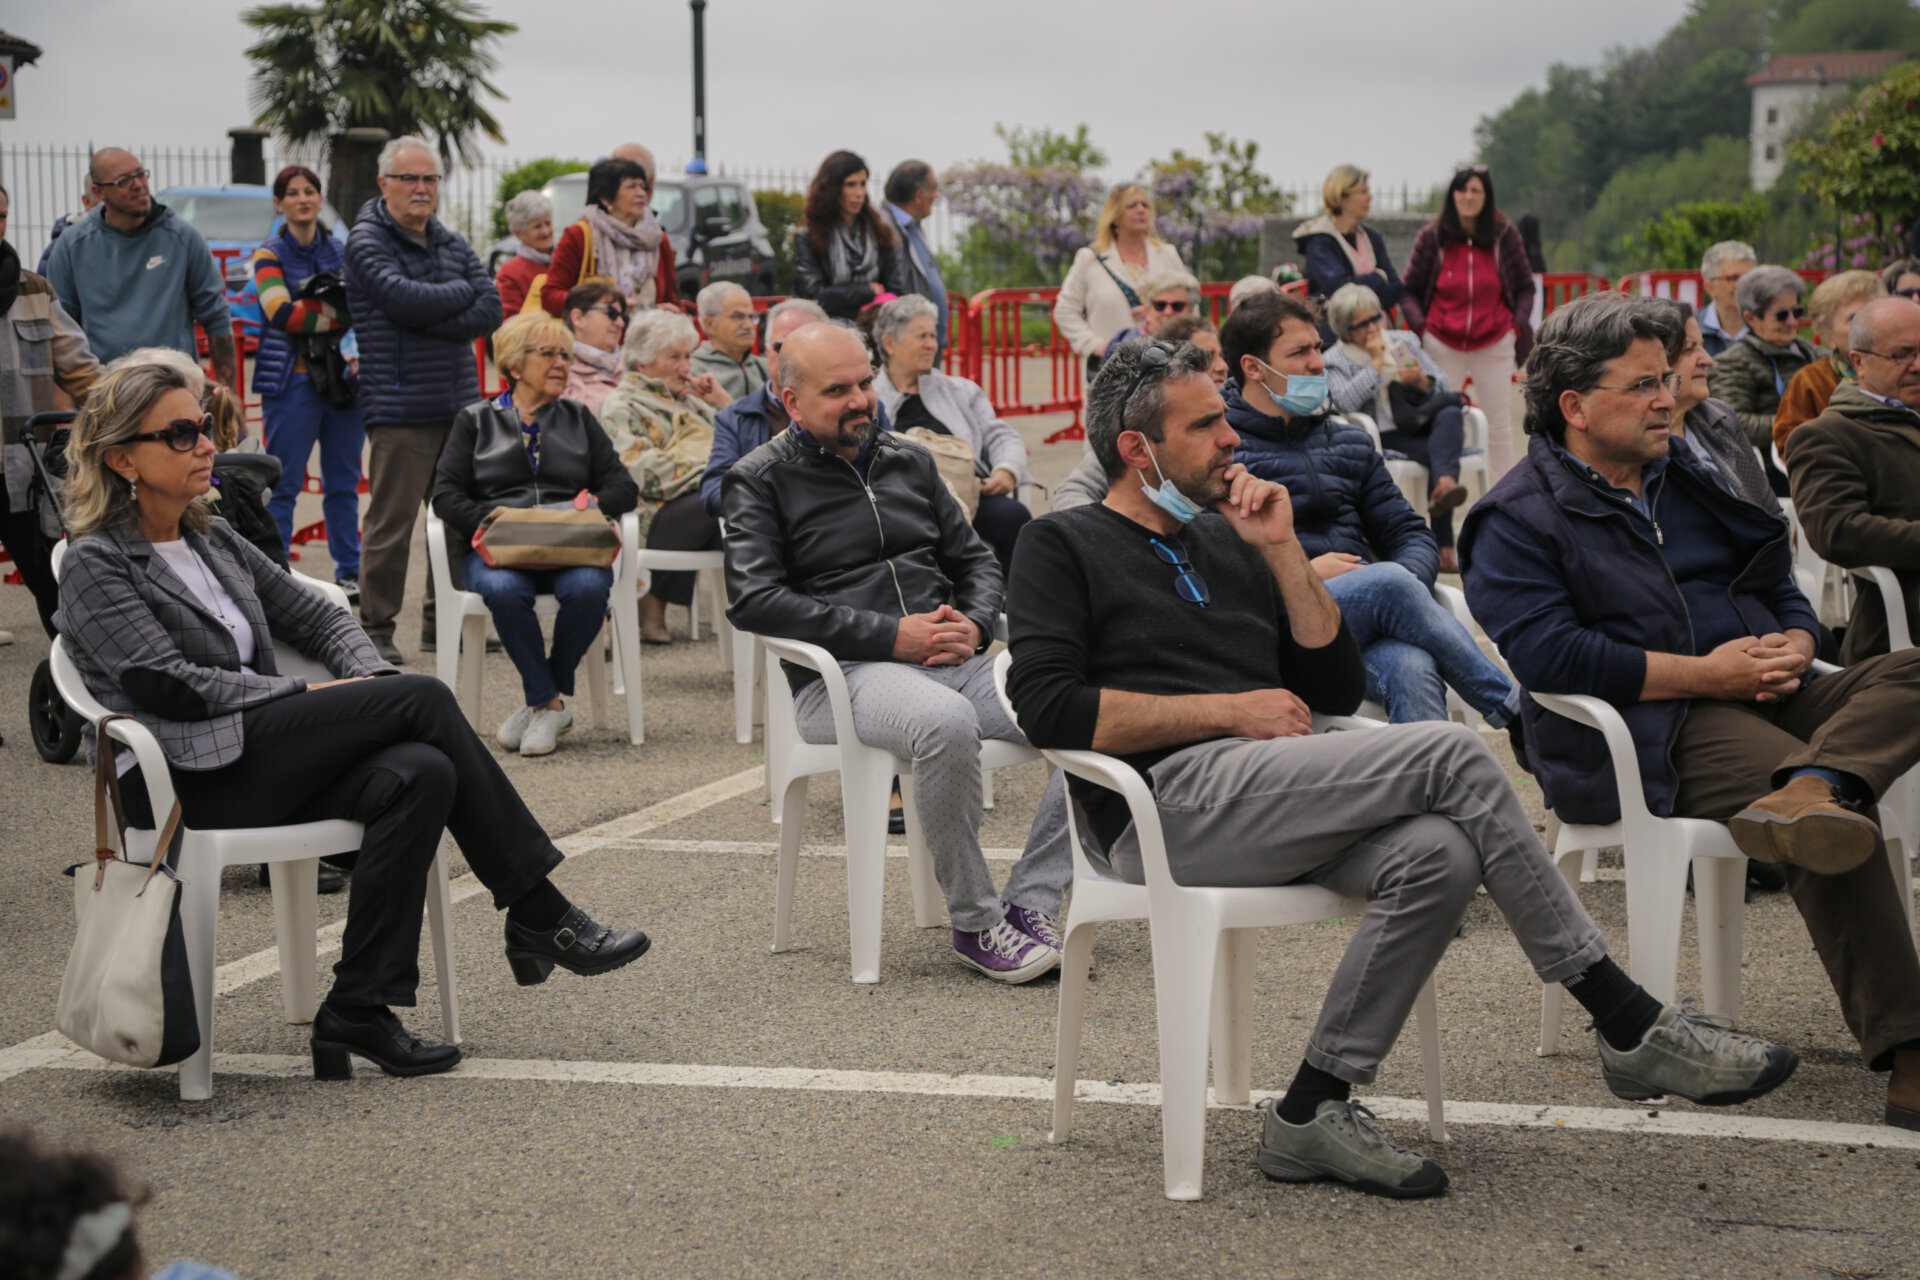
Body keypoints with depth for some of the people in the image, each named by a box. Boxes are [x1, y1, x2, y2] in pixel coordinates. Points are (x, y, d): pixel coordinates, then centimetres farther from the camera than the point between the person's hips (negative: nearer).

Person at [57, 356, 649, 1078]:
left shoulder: (214, 542, 21)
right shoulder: (96, 566, -2)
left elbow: (317, 618, 23)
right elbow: (167, 685, -14)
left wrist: (370, 679, 1)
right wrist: (309, 695, -12)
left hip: (258, 759, 7)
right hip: (180, 781, -7)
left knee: (420, 774, -25)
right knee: (425, 698, -20)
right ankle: (539, 916, -14)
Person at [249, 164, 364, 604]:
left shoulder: (342, 251, 12)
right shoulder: (270, 255, 1)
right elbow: (281, 313, -13)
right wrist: (341, 315, -13)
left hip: (343, 380, 4)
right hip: (292, 382, -4)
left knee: (344, 483, 9)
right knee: (283, 485, -2)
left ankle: (349, 572, 17)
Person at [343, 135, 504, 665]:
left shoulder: (452, 244, 16)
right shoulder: (366, 242, -2)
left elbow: (490, 311, 3)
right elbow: (403, 298, -19)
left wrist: (429, 320, -11)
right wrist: (461, 292, -3)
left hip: (459, 402, 6)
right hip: (400, 407, -6)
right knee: (391, 522, -6)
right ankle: (376, 628, 2)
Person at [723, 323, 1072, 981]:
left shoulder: (909, 461, 21)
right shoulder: (760, 480, 4)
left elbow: (975, 560, 25)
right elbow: (753, 599, -10)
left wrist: (974, 623, -1)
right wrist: (892, 636, -15)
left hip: (953, 657, 6)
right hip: (839, 674, -6)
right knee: (946, 722, -40)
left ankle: (1030, 904, -15)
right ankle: (976, 922, -23)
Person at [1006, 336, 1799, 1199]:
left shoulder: (1223, 543, 26)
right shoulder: (1065, 547, 7)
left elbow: (1337, 689, 20)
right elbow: (1049, 708, -10)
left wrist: (1281, 550, 9)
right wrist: (1230, 712, -8)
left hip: (1268, 800, 7)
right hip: (1166, 803, -7)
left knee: (1439, 853, -25)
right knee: (1451, 757, -22)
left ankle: (1314, 1110, -19)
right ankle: (1631, 1028, -16)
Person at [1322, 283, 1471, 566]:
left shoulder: (1405, 341, 16)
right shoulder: (1334, 360, 5)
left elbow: (1444, 388, 11)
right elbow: (1345, 402, -17)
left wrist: (1422, 383, -12)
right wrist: (1376, 363, -12)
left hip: (1422, 427, 4)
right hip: (1384, 439, -4)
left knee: (1451, 414, -31)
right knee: (1439, 453, -31)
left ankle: (1442, 488, -52)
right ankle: (1443, 545, -41)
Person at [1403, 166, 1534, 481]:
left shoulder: (1505, 235, 0)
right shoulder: (1432, 237, -1)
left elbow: (1525, 287, 10)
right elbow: (1410, 289, 7)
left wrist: (1518, 325, -3)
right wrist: (1420, 326, -7)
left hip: (1494, 344, 1)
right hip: (1443, 345, -1)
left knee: (1498, 424, 6)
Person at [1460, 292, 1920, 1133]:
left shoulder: (1692, 480, 25)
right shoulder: (1517, 520, 2)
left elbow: (1782, 589, 27)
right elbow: (1549, 654, -14)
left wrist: (1793, 648, 1)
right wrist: (1705, 674, -15)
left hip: (1759, 700, 7)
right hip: (1648, 735, -7)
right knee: (1834, 834, -32)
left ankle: (1808, 790, -49)